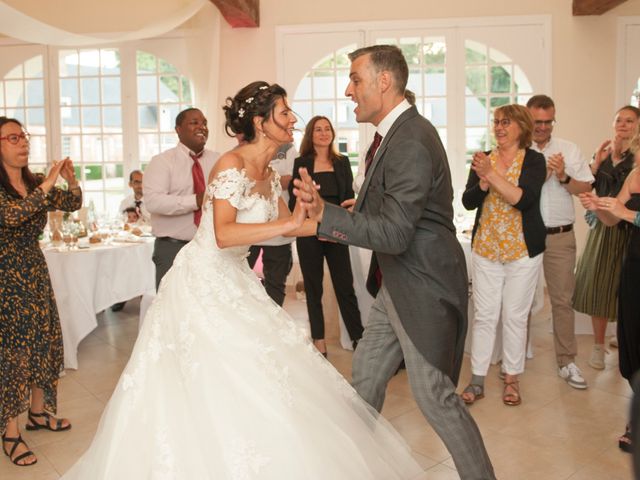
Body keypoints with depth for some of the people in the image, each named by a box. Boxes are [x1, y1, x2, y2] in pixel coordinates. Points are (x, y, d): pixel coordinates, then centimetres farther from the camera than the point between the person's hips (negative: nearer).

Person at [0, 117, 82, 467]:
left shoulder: (33, 183, 6)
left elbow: (72, 204, 8)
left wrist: (71, 179, -12)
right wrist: (48, 184, -31)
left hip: (35, 273, 7)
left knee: (45, 340, 13)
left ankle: (38, 411, 31)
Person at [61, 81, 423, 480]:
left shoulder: (268, 175, 7)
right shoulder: (232, 165, -19)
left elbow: (285, 223, 17)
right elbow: (224, 235, -28)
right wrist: (290, 224, -30)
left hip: (235, 282, 8)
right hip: (203, 283, -8)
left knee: (252, 382, 12)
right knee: (215, 388, -3)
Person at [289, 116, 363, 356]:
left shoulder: (342, 162, 8)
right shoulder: (301, 163, 3)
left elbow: (349, 197, 8)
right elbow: (294, 200, 3)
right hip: (309, 233, -1)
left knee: (345, 286, -1)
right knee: (313, 288, 6)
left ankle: (358, 338, 7)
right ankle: (319, 341, 15)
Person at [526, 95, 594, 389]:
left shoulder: (570, 150, 6)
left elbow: (586, 189, 4)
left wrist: (564, 177, -13)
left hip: (560, 236, 1)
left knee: (562, 299, 5)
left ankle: (566, 361, 16)